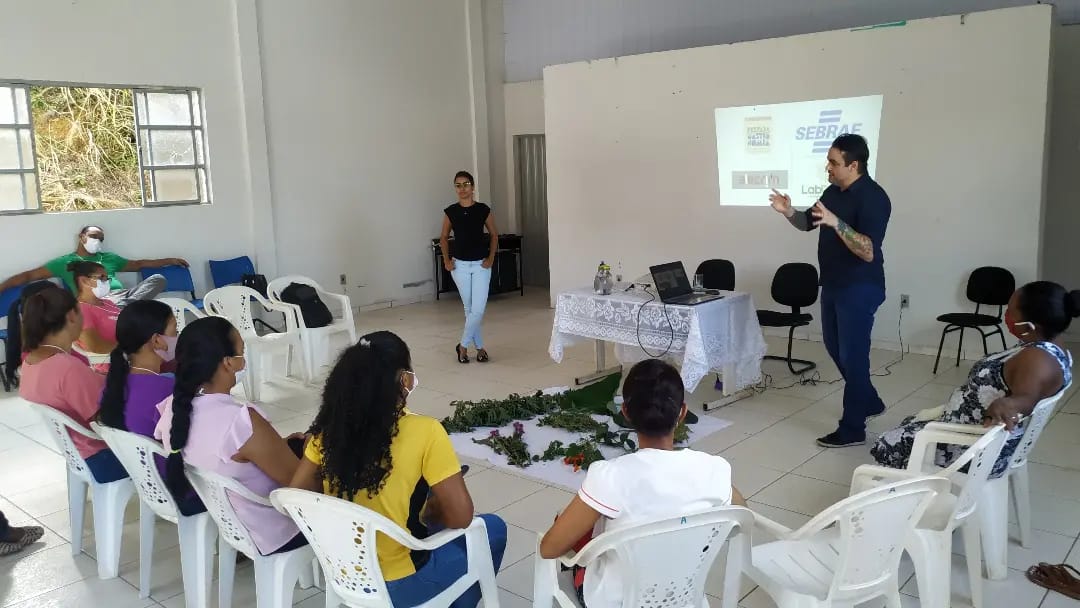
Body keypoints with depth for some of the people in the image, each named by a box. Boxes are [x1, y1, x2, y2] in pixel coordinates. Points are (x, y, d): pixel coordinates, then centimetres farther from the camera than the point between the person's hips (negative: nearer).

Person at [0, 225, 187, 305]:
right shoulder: (65, 262, 21)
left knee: (158, 279, -19)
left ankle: (128, 305, -38)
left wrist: (170, 260, 32)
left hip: (121, 295, 5)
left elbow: (138, 264, 38)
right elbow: (29, 275, 18)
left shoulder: (108, 257, 33)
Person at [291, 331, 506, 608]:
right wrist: (429, 513, 0)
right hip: (397, 585, -6)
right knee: (493, 528, 18)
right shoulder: (424, 432, -24)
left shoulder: (330, 428, -8)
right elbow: (461, 517, -20)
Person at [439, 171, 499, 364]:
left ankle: (463, 345, 10)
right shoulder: (450, 212, -2)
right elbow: (444, 238, 11)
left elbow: (494, 235, 7)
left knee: (478, 309, -7)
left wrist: (491, 258, -3)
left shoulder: (483, 210, -5)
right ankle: (479, 347, 19)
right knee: (469, 309, 7)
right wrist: (446, 260, 0)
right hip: (460, 265, 1)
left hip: (481, 265, -1)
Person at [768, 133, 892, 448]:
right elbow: (808, 223, 17)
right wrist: (789, 212, -4)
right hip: (832, 284, 9)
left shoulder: (873, 197, -21)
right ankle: (869, 401, 38)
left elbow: (868, 252, -29)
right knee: (835, 348, 19)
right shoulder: (833, 191, 6)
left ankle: (852, 429, 9)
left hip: (859, 289, -9)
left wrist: (836, 223, -40)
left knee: (852, 355, -2)